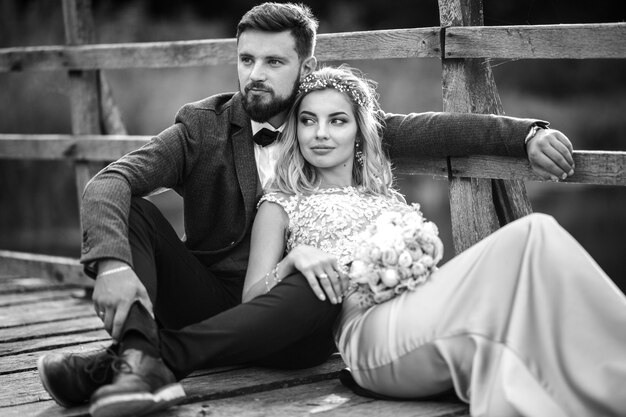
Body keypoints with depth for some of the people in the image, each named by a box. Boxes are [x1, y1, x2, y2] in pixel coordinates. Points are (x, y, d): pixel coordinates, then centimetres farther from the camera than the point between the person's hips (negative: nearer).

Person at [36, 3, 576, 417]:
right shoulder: (203, 127, 1)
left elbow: (433, 129, 2)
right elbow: (109, 182, -12)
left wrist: (527, 133, -13)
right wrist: (113, 264, -32)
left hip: (288, 314, 0)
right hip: (208, 300, 1)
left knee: (322, 289, -35)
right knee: (130, 210, -18)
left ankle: (124, 358, -43)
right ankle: (141, 359, -44)